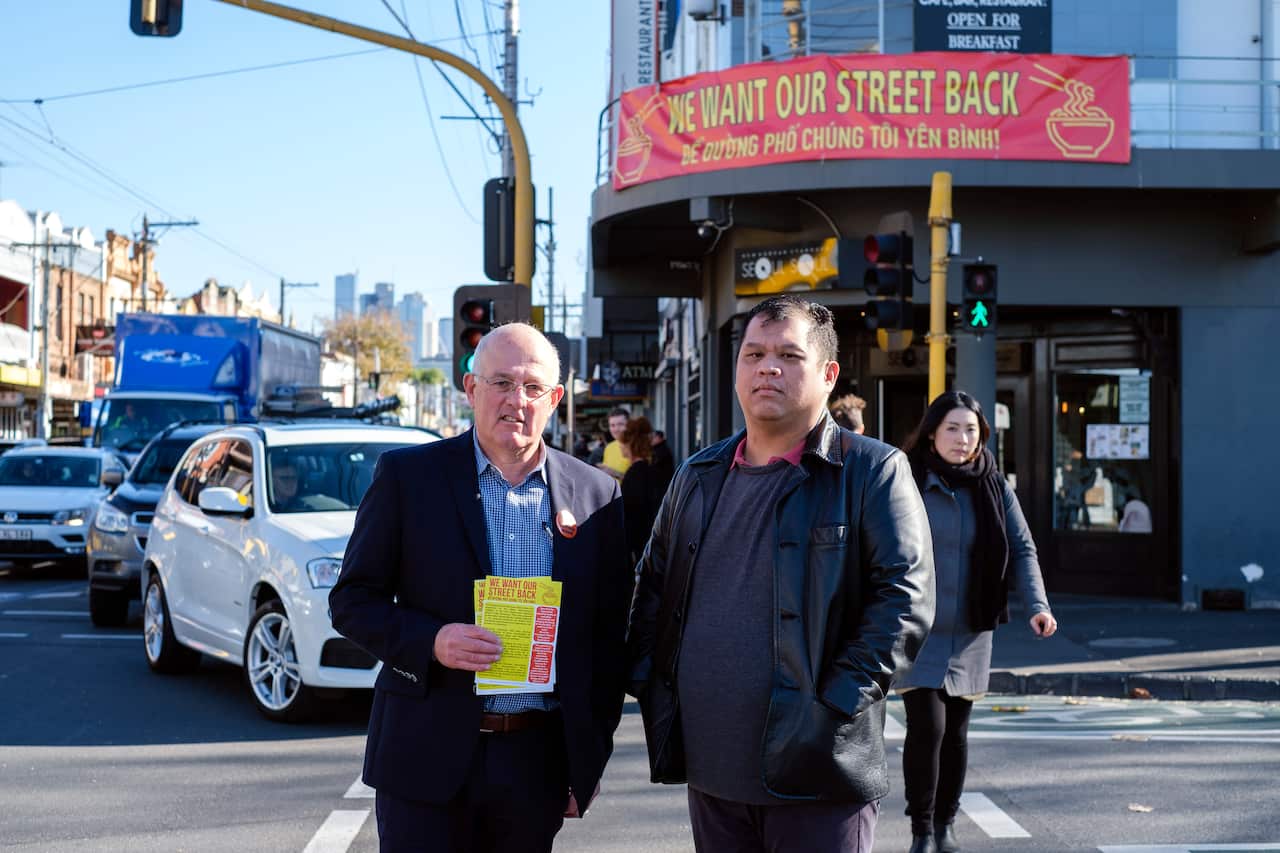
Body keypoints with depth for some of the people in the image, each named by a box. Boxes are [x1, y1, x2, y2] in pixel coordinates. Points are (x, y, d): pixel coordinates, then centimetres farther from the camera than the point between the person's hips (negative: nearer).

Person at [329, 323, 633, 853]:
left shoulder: (595, 495, 4)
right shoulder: (407, 475, -1)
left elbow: (608, 634, 8)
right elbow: (352, 601, 1)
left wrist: (591, 759, 6)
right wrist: (431, 641, -17)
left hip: (539, 763, 2)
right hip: (428, 754, -2)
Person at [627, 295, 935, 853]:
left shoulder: (873, 471, -4)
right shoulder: (697, 476, 13)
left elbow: (905, 598, -12)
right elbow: (652, 588, 21)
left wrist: (836, 707, -18)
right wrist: (650, 687, 8)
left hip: (816, 776, -5)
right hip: (709, 768, 5)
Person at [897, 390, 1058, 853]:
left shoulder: (993, 486, 2)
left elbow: (1022, 548, 2)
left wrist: (1037, 605, -12)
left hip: (970, 633, 4)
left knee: (956, 731, 12)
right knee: (927, 727, -10)